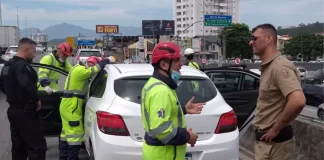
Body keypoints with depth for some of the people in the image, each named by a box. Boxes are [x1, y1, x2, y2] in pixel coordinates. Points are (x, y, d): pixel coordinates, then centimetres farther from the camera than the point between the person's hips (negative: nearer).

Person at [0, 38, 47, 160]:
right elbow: (27, 86, -33)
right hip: (25, 111, -10)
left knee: (18, 146, 16)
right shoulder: (22, 66, -18)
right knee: (37, 145, -8)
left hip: (13, 109, 10)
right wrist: (37, 99, -18)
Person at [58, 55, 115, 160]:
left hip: (68, 106, 11)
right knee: (75, 134, -8)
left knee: (66, 133, 16)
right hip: (71, 107, -11)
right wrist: (108, 60, -7)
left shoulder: (78, 70, 18)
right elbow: (96, 69, -18)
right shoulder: (79, 70, -16)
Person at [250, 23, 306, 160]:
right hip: (264, 139, 9)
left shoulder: (280, 66, -20)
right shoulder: (267, 67, 10)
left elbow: (298, 101, -33)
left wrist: (276, 129, -22)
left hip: (276, 141, -9)